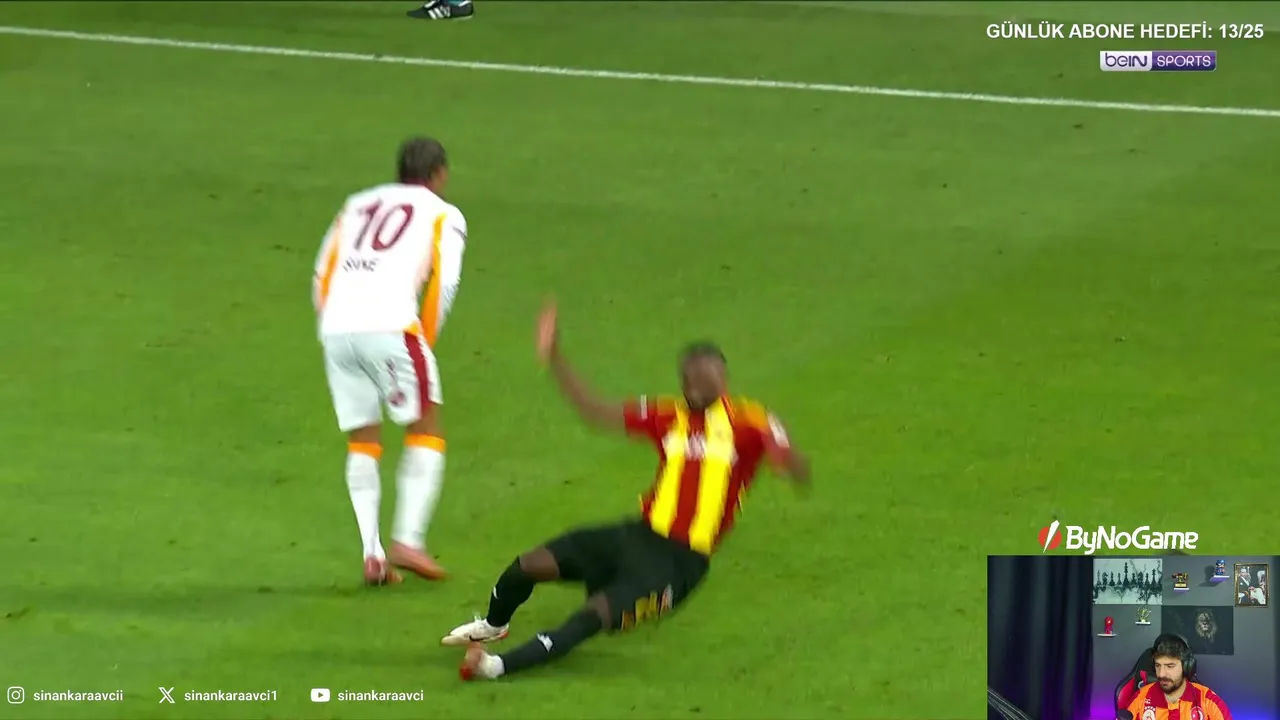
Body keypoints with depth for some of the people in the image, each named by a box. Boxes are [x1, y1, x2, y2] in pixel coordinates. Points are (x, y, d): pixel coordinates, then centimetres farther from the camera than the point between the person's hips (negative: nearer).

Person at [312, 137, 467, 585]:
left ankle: (372, 555, 3)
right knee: (425, 431, 7)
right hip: (389, 326, -4)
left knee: (362, 444, 12)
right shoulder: (444, 216, 15)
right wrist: (426, 342, 9)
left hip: (336, 329, 4)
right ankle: (408, 540, -7)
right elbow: (444, 283, 0)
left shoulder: (358, 205, 27)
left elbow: (322, 276, 22)